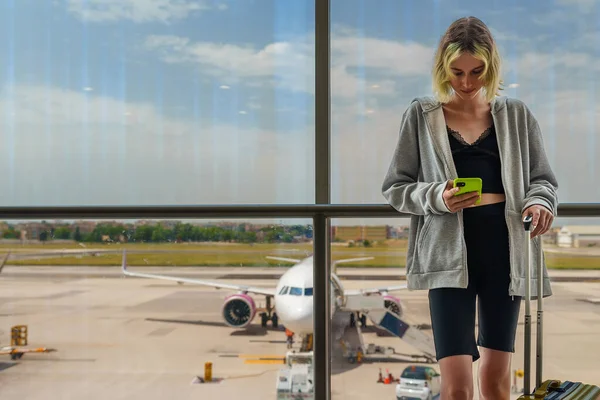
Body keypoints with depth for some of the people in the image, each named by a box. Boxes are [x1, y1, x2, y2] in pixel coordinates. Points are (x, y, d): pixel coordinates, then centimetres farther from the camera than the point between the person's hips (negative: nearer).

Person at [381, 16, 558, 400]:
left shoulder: (517, 115, 8)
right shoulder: (421, 116, 4)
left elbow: (543, 179, 12)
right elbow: (395, 188, 5)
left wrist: (539, 202, -12)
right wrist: (436, 197, -15)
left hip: (505, 249, 2)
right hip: (449, 252, -2)